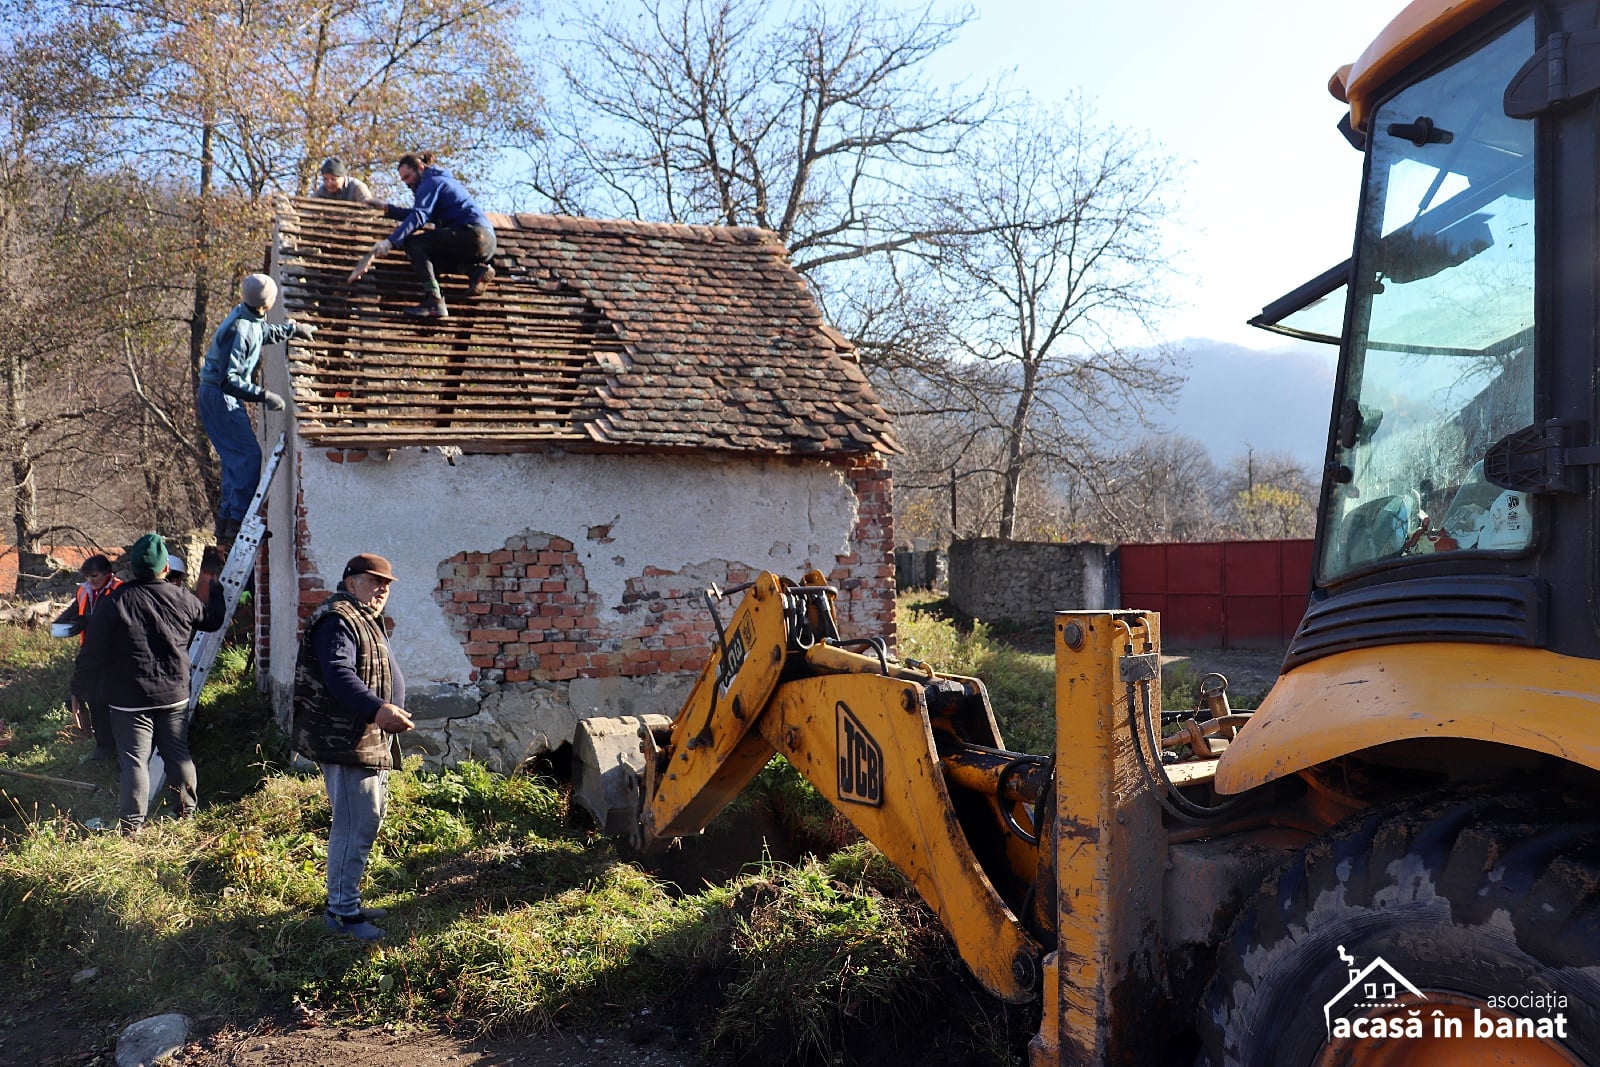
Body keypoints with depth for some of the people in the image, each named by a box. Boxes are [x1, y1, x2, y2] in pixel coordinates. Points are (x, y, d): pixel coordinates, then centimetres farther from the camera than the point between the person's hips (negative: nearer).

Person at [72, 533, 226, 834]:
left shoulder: (114, 602, -12)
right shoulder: (182, 599, -4)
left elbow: (93, 651, -9)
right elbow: (213, 619, 17)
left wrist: (78, 684, 5)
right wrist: (218, 592, 37)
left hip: (130, 699, -3)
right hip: (175, 695, 3)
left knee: (134, 758, 2)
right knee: (178, 753, 15)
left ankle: (133, 821, 3)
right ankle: (187, 809, 23)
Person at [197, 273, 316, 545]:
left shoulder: (250, 318, 3)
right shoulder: (238, 330, -27)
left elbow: (266, 332, 30)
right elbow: (228, 380, -28)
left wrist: (294, 328, 37)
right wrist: (265, 396, -29)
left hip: (219, 397, 10)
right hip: (220, 398, -10)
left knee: (235, 458, 16)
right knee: (248, 456, -11)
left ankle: (226, 520, 25)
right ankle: (236, 523, -8)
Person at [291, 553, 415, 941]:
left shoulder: (364, 621, 20)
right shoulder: (337, 621, -15)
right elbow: (338, 676, -30)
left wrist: (393, 711, 23)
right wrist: (378, 710, -42)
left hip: (369, 741, 11)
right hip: (346, 742, -11)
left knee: (369, 819, 17)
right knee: (355, 826, -9)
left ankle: (346, 899, 28)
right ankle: (341, 912, 0)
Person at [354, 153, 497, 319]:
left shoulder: (431, 182, -2)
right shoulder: (443, 180, 27)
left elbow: (419, 216, -18)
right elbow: (424, 213, 26)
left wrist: (390, 242, -26)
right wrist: (390, 209, 19)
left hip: (474, 235, -10)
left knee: (413, 241, -12)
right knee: (427, 254, 21)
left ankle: (434, 302, -26)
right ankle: (476, 269, 1)